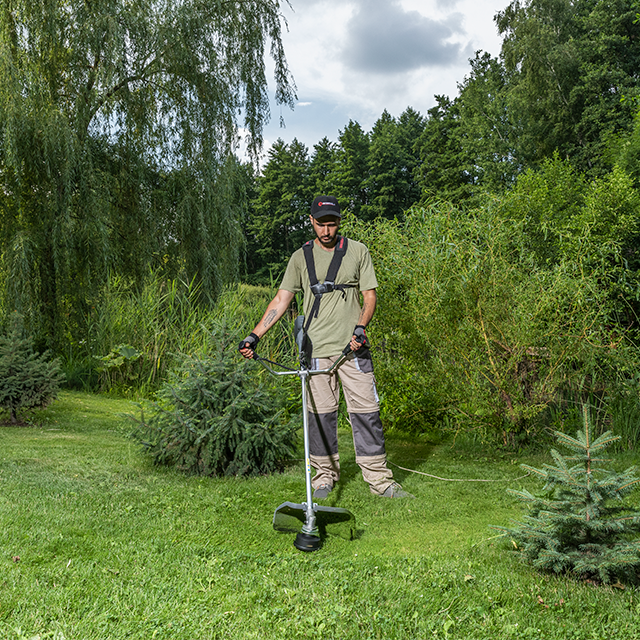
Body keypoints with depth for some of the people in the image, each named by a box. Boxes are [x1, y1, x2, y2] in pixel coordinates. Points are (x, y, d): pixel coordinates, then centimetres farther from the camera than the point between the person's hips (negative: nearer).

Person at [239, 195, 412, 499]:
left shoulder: (358, 251, 7)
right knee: (320, 412, 4)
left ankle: (379, 479, 6)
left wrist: (360, 327, -13)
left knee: (366, 410, -2)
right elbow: (281, 300, 7)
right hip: (316, 348, 1)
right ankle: (325, 474, 18)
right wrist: (255, 335, -2)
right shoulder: (301, 257, 8)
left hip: (353, 347, -1)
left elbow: (369, 295, 6)